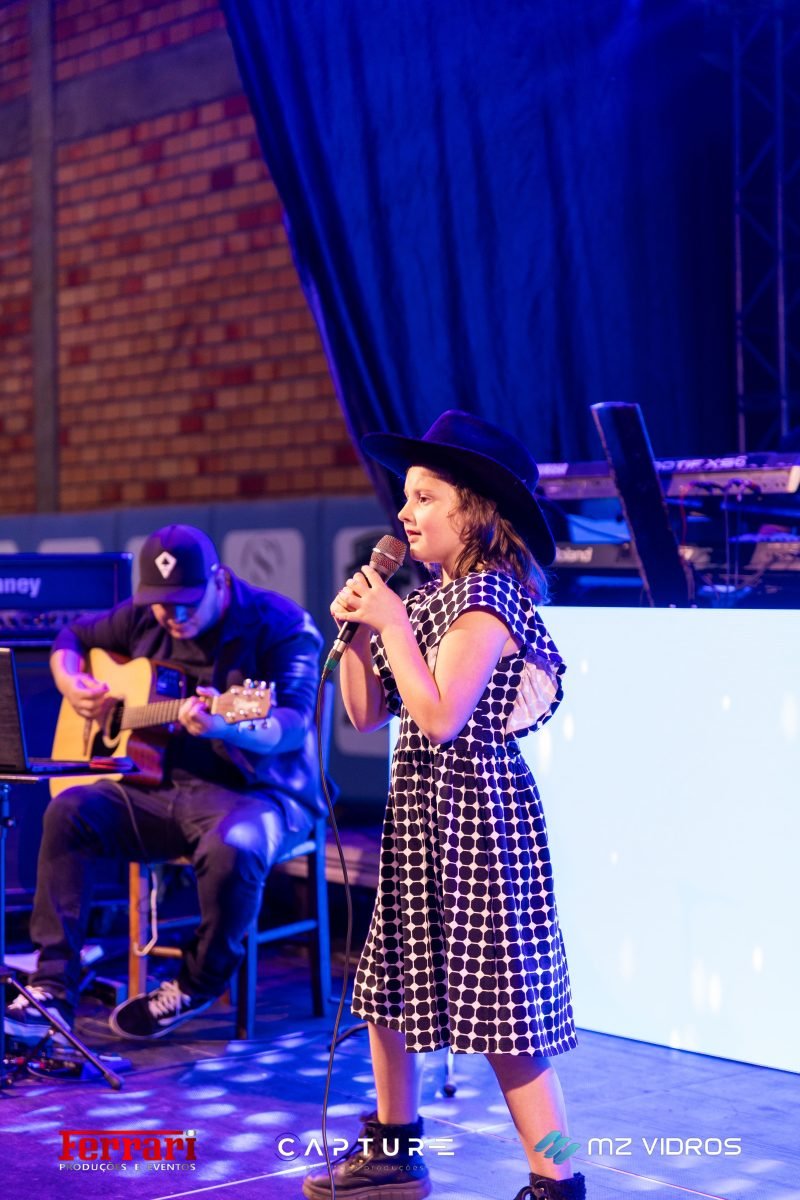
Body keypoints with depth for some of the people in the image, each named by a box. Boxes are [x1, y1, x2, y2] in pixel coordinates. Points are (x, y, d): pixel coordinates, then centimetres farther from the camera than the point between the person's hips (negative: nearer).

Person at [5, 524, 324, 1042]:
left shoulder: (280, 624, -11)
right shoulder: (144, 618, 7)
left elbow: (295, 724, -22)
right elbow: (72, 637, 24)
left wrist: (227, 728, -43)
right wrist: (72, 684, 0)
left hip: (256, 792, -5)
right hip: (161, 786, 5)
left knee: (231, 846, -38)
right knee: (70, 811, -19)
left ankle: (199, 986, -8)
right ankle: (54, 988, -15)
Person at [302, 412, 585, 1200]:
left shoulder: (487, 595, -14)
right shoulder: (429, 595, 11)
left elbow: (438, 716, -25)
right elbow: (366, 714, 11)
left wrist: (391, 622, -18)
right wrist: (356, 630, -2)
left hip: (474, 811, -9)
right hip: (417, 808, 9)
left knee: (500, 1000, -6)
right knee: (389, 986, 16)